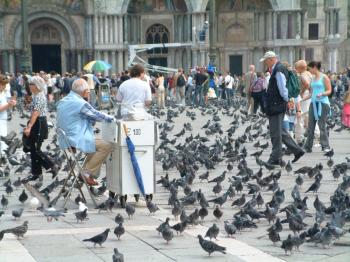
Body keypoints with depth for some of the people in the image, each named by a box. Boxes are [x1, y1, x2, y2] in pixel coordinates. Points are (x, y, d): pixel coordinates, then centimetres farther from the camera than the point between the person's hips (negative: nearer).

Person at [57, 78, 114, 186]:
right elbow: (97, 115, -6)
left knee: (96, 143, 25)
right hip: (76, 140, -10)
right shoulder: (81, 103, -17)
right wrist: (111, 118, 11)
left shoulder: (62, 102, 12)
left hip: (65, 140, 10)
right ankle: (87, 173, -5)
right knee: (106, 146, -8)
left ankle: (85, 171, 20)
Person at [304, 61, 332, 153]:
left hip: (323, 103, -7)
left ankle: (325, 146, -4)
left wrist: (322, 94, -22)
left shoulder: (324, 77, -3)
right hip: (313, 103, 7)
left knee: (322, 125, -9)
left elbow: (329, 91, -5)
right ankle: (308, 147, 8)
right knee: (310, 126, 4)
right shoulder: (313, 78, 16)